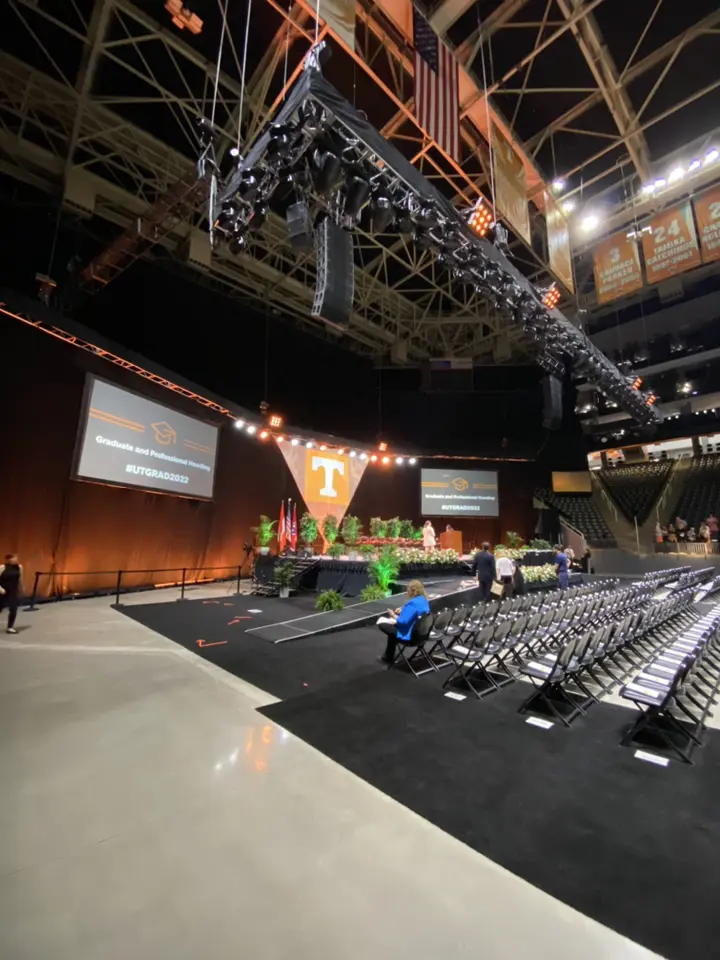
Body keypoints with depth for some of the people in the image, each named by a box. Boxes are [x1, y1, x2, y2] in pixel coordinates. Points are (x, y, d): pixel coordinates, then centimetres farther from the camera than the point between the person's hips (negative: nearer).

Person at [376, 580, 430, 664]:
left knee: (381, 623, 6)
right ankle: (388, 656, 30)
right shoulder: (424, 600, 2)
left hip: (410, 635, -10)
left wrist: (393, 615, -11)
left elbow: (403, 622, -28)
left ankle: (388, 658, 23)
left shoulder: (412, 603, -27)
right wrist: (402, 611, 8)